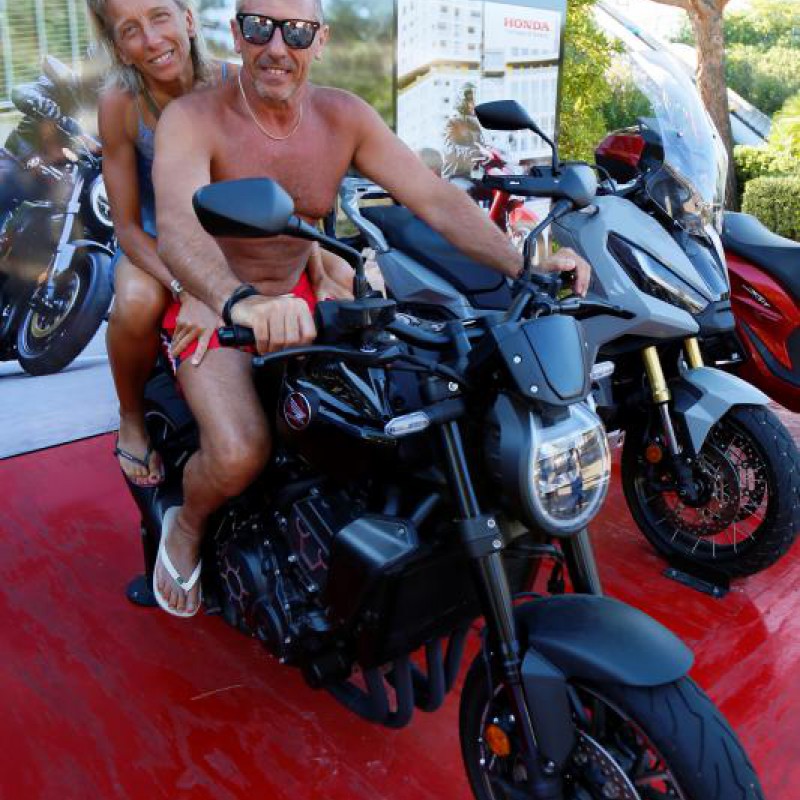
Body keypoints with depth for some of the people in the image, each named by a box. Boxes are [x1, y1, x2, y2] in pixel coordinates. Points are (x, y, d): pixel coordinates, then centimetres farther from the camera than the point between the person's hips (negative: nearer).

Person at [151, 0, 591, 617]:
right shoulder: (193, 120, -18)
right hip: (209, 307, -4)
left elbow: (435, 197, -13)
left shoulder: (344, 117, -4)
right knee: (240, 454, -28)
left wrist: (522, 265, -28)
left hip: (299, 302, 5)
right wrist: (241, 304, -58)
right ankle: (187, 525, 10)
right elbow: (178, 228, -37)